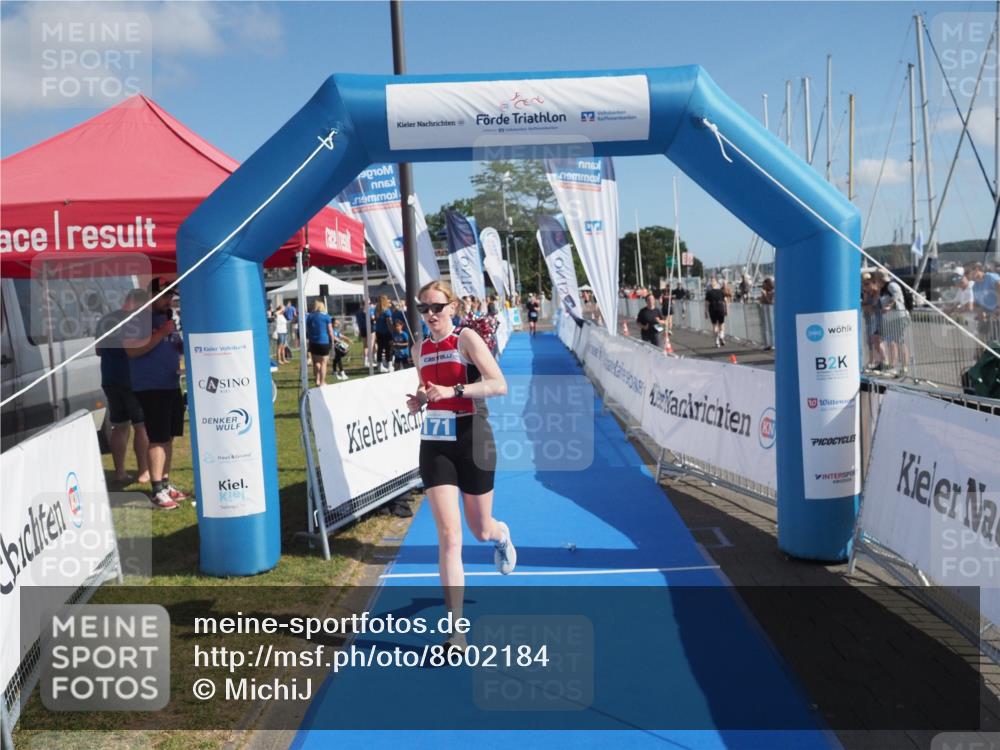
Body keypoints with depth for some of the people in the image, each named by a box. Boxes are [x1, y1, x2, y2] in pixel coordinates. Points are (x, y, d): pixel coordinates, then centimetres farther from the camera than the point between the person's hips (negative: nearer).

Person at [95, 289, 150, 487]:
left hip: (110, 380, 6)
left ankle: (120, 472, 13)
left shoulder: (105, 321, 10)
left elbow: (99, 350, 20)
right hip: (134, 380, -6)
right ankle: (143, 472, 5)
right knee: (141, 426, 3)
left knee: (119, 426, 12)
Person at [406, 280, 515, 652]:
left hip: (472, 442, -3)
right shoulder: (421, 348, 8)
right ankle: (456, 632, -2)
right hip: (434, 444, 3)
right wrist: (419, 400, 0)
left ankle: (501, 534, 53)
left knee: (480, 531, 11)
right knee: (448, 535, -7)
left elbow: (499, 385, -17)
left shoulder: (466, 338, -8)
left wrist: (453, 391, -27)